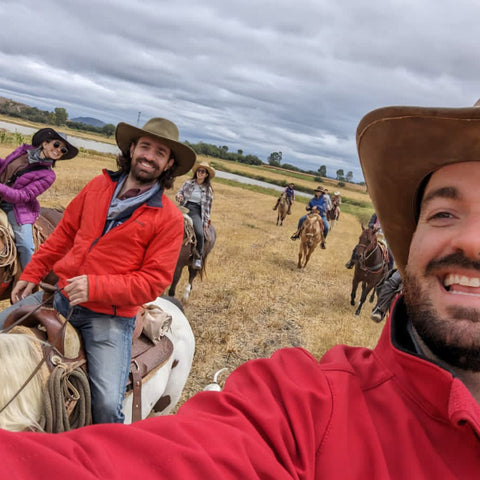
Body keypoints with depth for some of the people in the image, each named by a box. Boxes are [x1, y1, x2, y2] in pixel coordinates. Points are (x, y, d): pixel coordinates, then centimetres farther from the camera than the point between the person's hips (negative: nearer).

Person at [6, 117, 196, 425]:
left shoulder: (169, 218, -9)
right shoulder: (99, 186, 5)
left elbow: (154, 281, -12)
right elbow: (64, 233, 15)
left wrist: (95, 286, -20)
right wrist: (32, 273, 12)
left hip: (110, 315, -5)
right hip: (61, 294, 6)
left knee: (107, 405, -15)